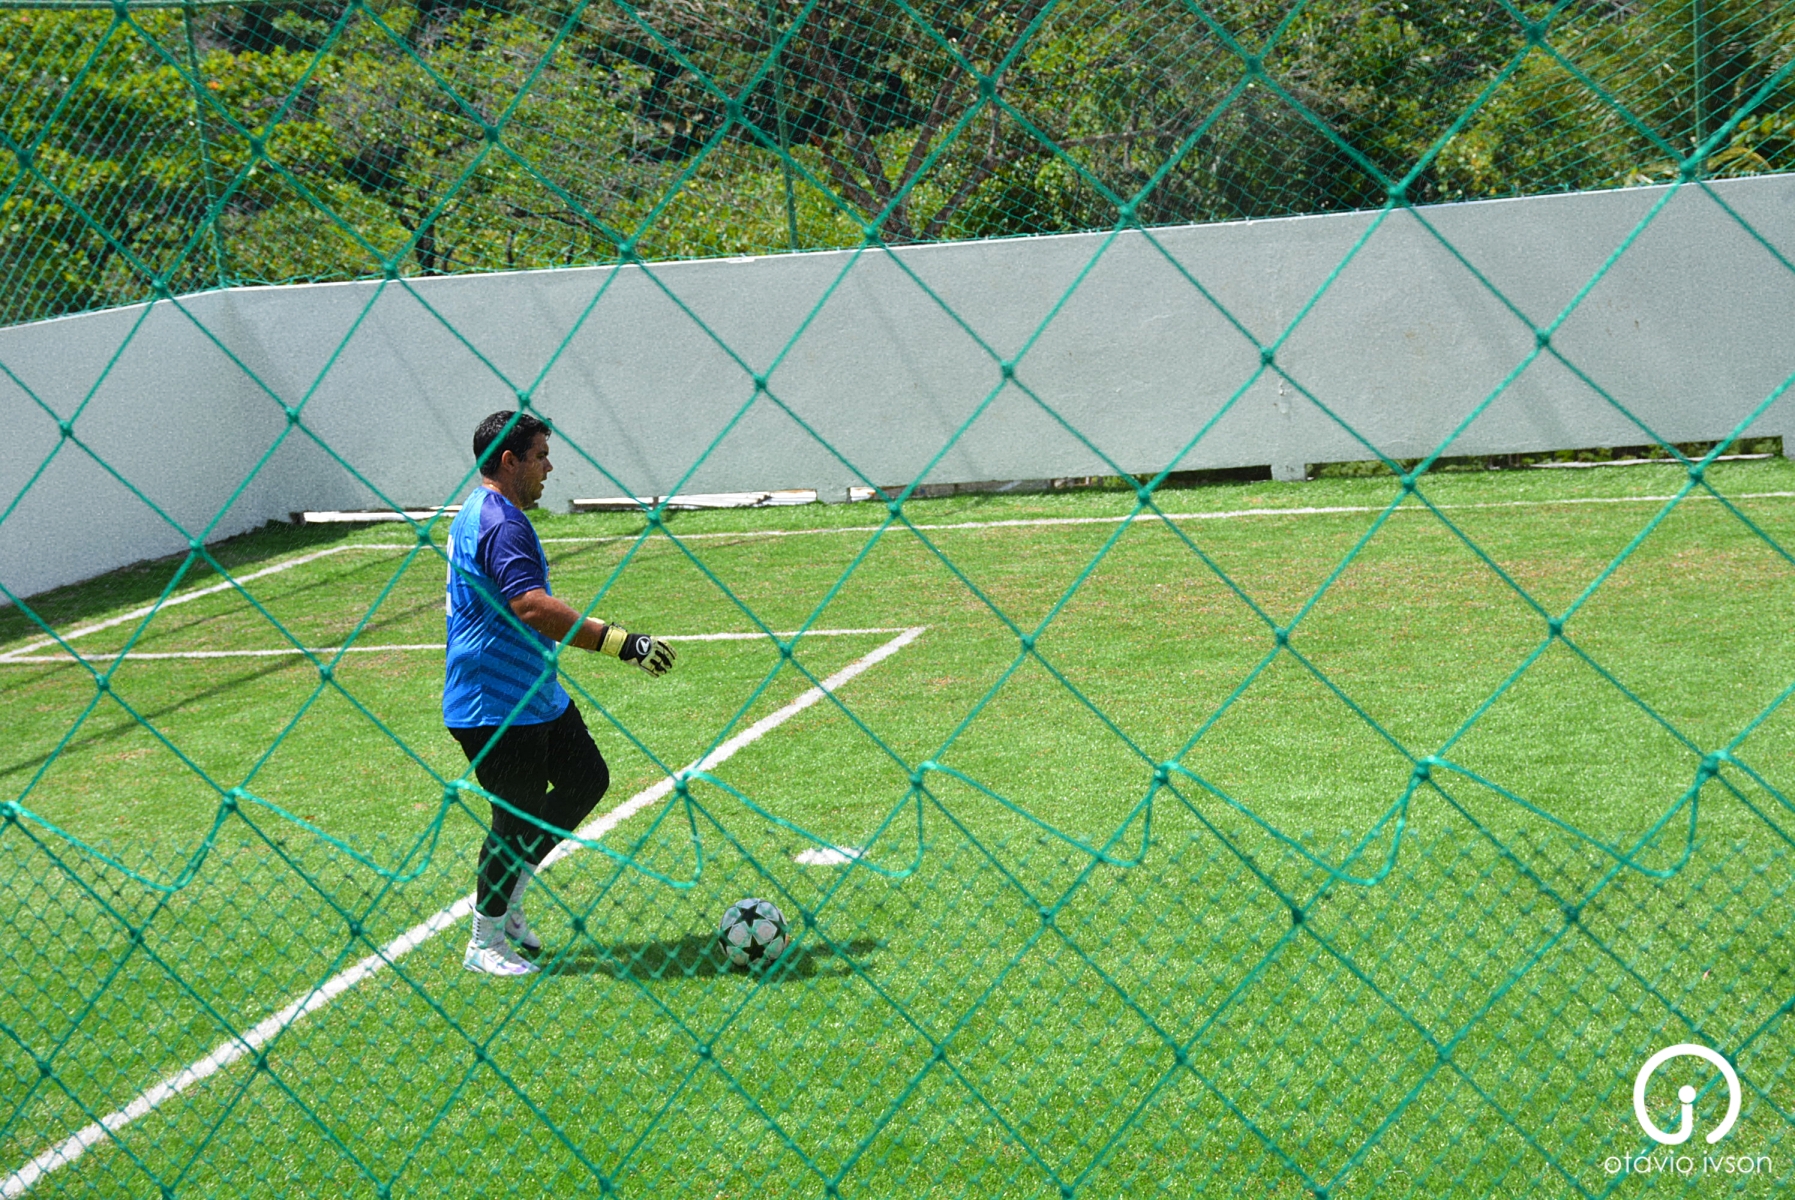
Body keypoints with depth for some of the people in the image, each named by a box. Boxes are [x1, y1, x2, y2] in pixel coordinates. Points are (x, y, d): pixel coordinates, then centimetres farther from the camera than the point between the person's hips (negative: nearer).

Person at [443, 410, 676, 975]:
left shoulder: (479, 514, 14)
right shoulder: (502, 523, -22)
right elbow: (533, 607, -34)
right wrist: (622, 642, -36)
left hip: (533, 693, 11)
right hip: (496, 705, -11)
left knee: (586, 778, 15)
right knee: (519, 820, -2)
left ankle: (505, 896, 22)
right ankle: (485, 944, 12)